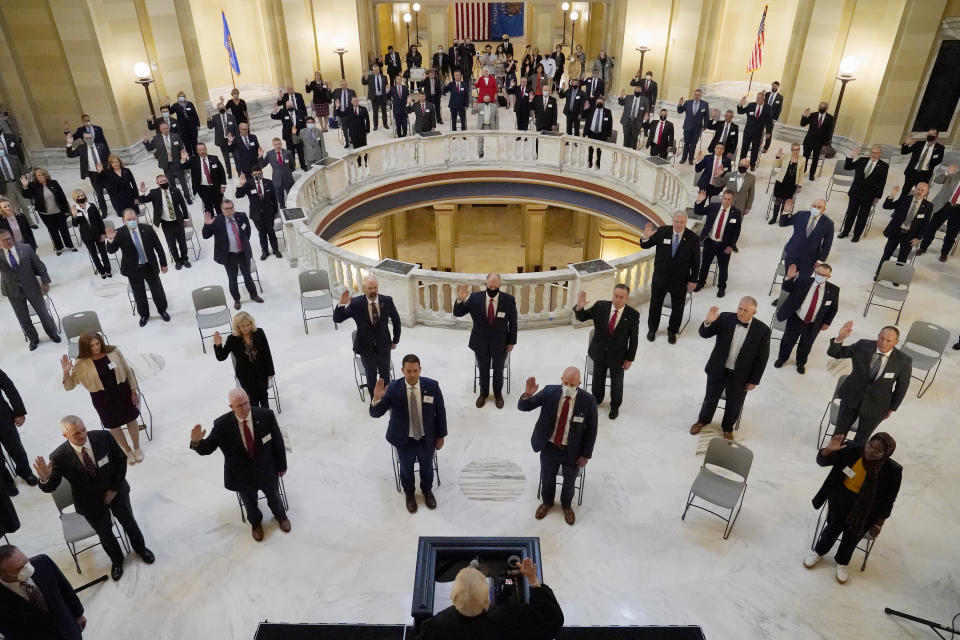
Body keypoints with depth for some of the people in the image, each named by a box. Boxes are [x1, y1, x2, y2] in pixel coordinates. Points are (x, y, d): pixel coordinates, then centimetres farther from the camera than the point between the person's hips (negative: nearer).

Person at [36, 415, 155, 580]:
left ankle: (140, 547, 55)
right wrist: (45, 478, -43)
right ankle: (117, 560, 51)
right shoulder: (59, 457, -27)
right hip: (91, 503, -1)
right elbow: (51, 487, -19)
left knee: (128, 521, 23)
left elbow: (121, 459, -10)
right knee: (105, 533, 20)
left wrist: (114, 488, -10)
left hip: (115, 491, 1)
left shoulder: (103, 437, -25)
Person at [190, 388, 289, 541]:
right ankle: (256, 523, 62)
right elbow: (207, 448, -17)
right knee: (250, 504, 27)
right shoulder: (222, 425, -25)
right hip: (242, 476, 0)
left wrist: (282, 465, -1)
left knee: (274, 497, 28)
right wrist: (196, 442, -42)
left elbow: (278, 441, -11)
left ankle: (280, 515, 63)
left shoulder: (266, 415, -24)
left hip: (267, 470, 0)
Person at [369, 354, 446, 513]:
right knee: (406, 468, 22)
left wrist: (441, 436, 1)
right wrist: (377, 398, -43)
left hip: (427, 438, 1)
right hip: (404, 440, -1)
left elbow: (440, 412, -6)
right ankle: (409, 494, 53)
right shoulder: (393, 389, -22)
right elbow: (375, 413, -22)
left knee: (427, 466, 25)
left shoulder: (432, 386, -18)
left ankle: (427, 490, 56)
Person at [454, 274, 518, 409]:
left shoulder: (509, 300, -16)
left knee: (498, 370, 19)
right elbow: (457, 314, -13)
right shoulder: (475, 298, -16)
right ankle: (483, 393, 44)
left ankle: (498, 394, 44)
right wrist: (460, 300, -33)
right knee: (483, 369, 20)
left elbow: (513, 322, -6)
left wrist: (511, 342, -2)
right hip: (480, 342, 1)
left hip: (500, 343, 0)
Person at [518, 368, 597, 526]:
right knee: (547, 478, 24)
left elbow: (591, 430, -10)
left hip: (573, 451, -1)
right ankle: (547, 502, 55)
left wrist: (586, 455, -6)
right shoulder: (549, 392, -19)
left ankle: (566, 505, 54)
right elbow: (523, 406, -15)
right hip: (549, 447, 1)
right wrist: (528, 394, -38)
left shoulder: (588, 401, -22)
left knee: (569, 481, 24)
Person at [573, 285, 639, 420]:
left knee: (616, 383, 19)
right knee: (598, 378, 25)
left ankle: (615, 406, 46)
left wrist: (630, 359, -6)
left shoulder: (633, 315, -19)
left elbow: (633, 338, -11)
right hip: (599, 353, 2)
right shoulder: (600, 306, -16)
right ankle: (597, 399, 53)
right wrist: (580, 307, -32)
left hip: (618, 356, -2)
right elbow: (582, 317, -10)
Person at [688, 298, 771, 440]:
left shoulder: (762, 330, -17)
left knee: (734, 405, 20)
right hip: (717, 370, 1)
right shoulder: (725, 318, -14)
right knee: (710, 398, 22)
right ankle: (703, 420, 50)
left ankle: (728, 428, 47)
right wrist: (708, 322, -31)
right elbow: (704, 334, -9)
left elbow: (762, 358, -8)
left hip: (739, 376, -1)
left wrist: (754, 380, -5)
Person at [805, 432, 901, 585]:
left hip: (866, 505, 0)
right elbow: (822, 461, -6)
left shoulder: (892, 471, -17)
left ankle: (842, 562, 15)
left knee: (854, 529, -15)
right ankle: (819, 551, 13)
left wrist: (879, 524, 0)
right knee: (836, 523, -16)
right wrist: (828, 450, -27)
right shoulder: (853, 450, -17)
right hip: (841, 494, 0)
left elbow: (888, 500, -3)